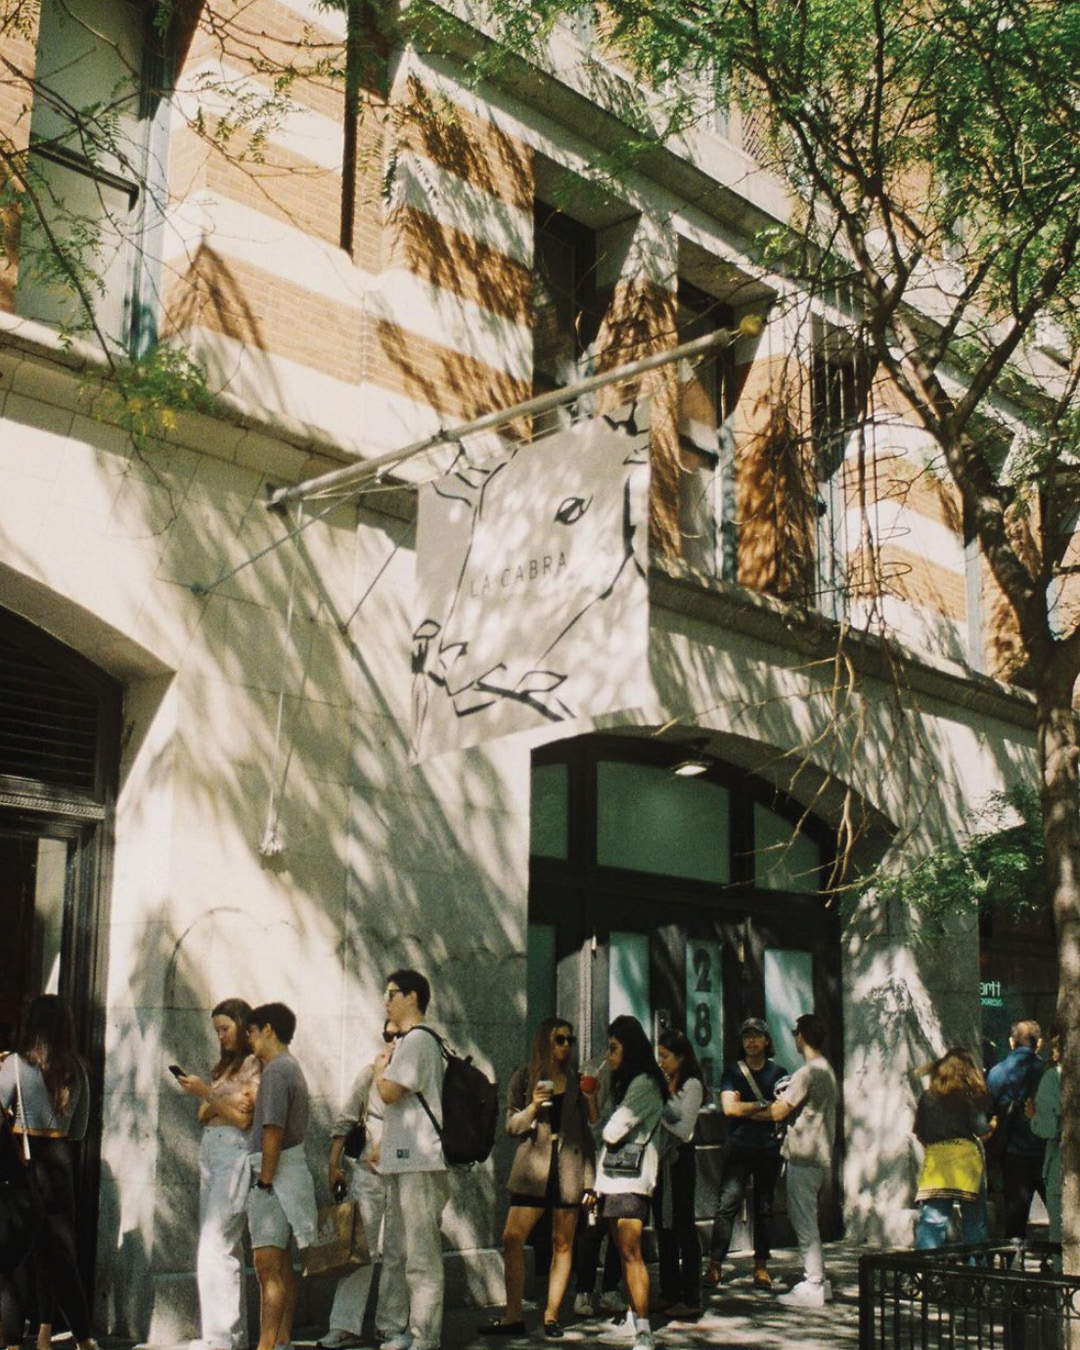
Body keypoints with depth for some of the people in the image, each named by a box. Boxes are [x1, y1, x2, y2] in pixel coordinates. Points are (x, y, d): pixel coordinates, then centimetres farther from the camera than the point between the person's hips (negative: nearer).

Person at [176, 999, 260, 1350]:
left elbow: (244, 1119, -12)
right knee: (226, 1249, 7)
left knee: (215, 1251, -14)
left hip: (235, 1153, -8)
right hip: (210, 1151, 8)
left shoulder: (256, 1065, -4)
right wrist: (212, 1103, -4)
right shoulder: (223, 1066, 20)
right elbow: (203, 1116, 16)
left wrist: (206, 1093, -13)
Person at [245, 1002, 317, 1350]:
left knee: (268, 1265, -14)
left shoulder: (276, 1069, -13)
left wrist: (265, 1179, -18)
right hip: (287, 1173, 11)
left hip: (276, 1173, -11)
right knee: (281, 1265, 13)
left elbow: (273, 1129, -19)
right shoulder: (292, 1067, 17)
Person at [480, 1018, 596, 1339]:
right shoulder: (525, 1078, 6)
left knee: (562, 1244, 3)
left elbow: (589, 1127, 12)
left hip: (569, 1167, 1)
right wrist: (532, 1107, -13)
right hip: (533, 1167, -1)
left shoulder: (577, 1079, 10)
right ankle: (513, 1316, 1)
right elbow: (512, 1127, 4)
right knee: (512, 1238, -8)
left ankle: (551, 1316, 11)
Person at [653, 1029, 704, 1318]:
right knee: (664, 1227, 12)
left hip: (680, 1160, -8)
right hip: (661, 1159, 8)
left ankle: (691, 1299, -1)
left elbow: (684, 1130, -14)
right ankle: (669, 1293, 21)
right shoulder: (664, 1083, 11)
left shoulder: (691, 1085, -9)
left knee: (683, 1227, -5)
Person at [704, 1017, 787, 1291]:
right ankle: (715, 1264, -10)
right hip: (738, 1148, -1)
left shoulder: (778, 1073, 10)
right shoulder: (733, 1071, 9)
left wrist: (745, 1109, -8)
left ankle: (761, 1266, 11)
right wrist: (762, 1106, -7)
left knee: (764, 1207, 4)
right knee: (727, 1204, -10)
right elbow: (728, 1107, -5)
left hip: (768, 1148, 1)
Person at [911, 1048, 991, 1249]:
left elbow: (919, 1134, 10)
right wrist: (990, 1127, 18)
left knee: (932, 1218, -3)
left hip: (935, 1159, 2)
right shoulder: (970, 1095, 0)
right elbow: (981, 1130, -3)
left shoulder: (928, 1097, 9)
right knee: (974, 1218, 10)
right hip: (965, 1156, -2)